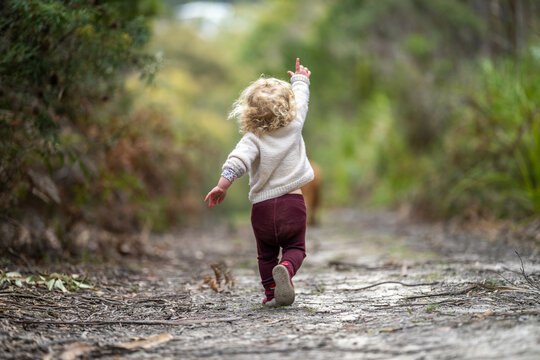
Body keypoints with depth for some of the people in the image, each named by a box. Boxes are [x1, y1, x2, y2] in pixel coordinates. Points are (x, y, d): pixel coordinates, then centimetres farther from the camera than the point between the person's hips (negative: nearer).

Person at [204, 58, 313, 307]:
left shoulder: (253, 139, -8)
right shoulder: (293, 127, 0)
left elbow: (238, 160, -25)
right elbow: (300, 100, 18)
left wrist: (222, 186, -25)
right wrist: (300, 79, 35)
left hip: (263, 207, 0)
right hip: (293, 202, 0)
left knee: (266, 254, 17)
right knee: (295, 248, 8)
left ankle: (271, 294, 15)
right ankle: (286, 268, -23)